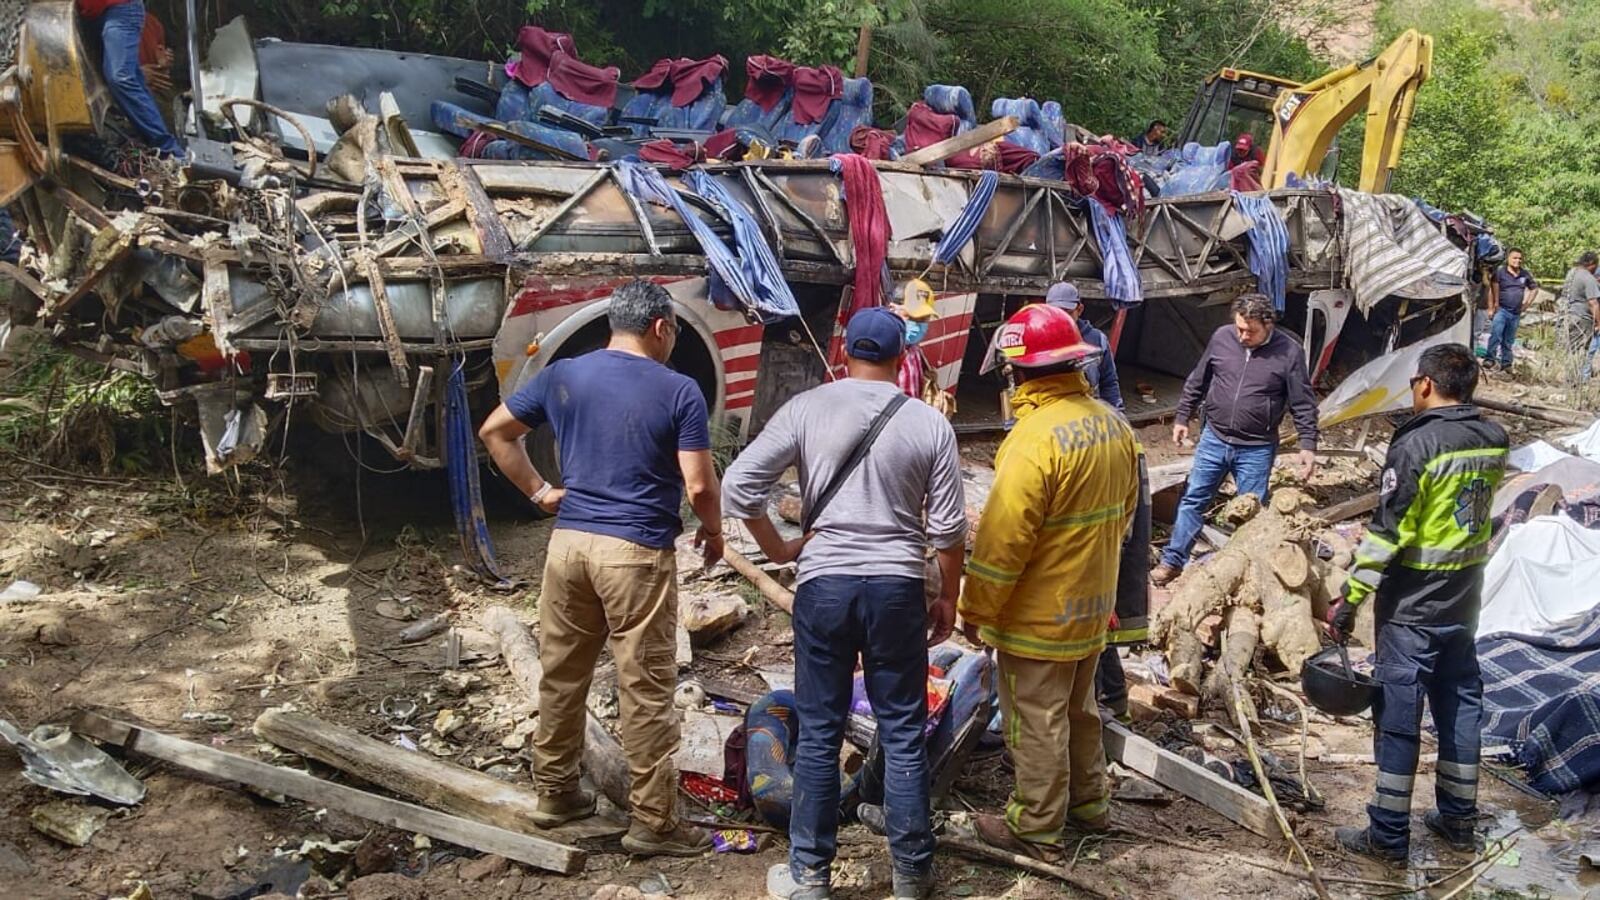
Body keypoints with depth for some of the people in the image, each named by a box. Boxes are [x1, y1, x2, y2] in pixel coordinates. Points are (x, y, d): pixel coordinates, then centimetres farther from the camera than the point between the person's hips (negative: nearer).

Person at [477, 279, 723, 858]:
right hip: (636, 552, -5)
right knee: (646, 691, 2)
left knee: (561, 675, 17)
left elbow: (494, 431, 13)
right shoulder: (679, 390, -7)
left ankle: (554, 792, 31)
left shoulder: (562, 375, 6)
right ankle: (653, 822, 10)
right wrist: (714, 531, 8)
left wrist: (539, 492, 15)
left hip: (569, 542, 5)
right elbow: (699, 486, -11)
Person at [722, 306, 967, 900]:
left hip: (824, 584, 0)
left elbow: (738, 485, -6)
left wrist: (777, 549, 7)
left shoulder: (806, 410, -3)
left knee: (819, 734, 9)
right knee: (903, 735, 10)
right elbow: (948, 527, 1)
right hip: (897, 588, 0)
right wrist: (948, 595, 14)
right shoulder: (929, 424, -1)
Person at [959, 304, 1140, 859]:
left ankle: (1036, 828, 18)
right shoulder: (1111, 423, 1)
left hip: (1040, 615, -8)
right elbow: (1124, 510, 13)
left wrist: (975, 612, -13)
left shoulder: (1036, 437, -26)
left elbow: (1001, 540, -24)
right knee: (1078, 709, 24)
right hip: (1093, 605, 8)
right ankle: (1089, 803, 38)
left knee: (1036, 721, 6)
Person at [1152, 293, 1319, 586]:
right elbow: (1197, 382, 9)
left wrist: (1308, 445, -9)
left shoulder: (1289, 351, -11)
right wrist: (1182, 418, 12)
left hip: (1256, 449, -2)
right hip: (1214, 438, 3)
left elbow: (1303, 404, -6)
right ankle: (1173, 561, 16)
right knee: (1193, 499, 7)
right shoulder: (1222, 337, -4)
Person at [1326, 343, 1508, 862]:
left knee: (1399, 715, 1)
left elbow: (1388, 532, -20)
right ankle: (1458, 820, 28)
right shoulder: (1495, 441, 1)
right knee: (1460, 704, 16)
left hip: (1412, 606, -7)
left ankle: (1388, 835, 8)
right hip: (1465, 603, 7)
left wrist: (1351, 598, -15)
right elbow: (1480, 509, 12)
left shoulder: (1416, 445, -20)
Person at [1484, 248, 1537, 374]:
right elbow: (1492, 290, -9)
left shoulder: (1525, 274, 8)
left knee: (1509, 340, 12)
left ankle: (1506, 363, 19)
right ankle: (1490, 359, -18)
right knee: (1495, 334, -20)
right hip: (1501, 310, -5)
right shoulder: (1500, 272, -6)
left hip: (1516, 313, 5)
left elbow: (1534, 288, 23)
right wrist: (1491, 308, -14)